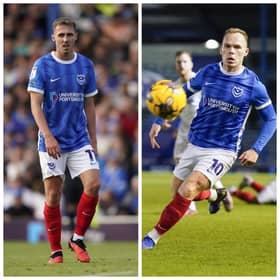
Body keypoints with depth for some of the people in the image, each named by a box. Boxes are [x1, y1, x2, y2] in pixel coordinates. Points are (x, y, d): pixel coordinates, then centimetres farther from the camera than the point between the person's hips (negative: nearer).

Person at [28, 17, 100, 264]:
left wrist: (93, 141, 9)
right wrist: (48, 136, -20)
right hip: (52, 140, -3)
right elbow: (35, 105, -9)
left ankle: (78, 239, 5)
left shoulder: (86, 66, 5)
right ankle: (56, 252, 9)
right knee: (53, 195, 0)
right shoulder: (42, 66, -5)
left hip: (80, 140, 3)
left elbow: (89, 106, 12)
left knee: (93, 185, -12)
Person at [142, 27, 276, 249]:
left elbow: (271, 119, 0)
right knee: (178, 191, 18)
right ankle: (217, 195, 47)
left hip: (222, 152, -5)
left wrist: (256, 150, -12)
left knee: (187, 191, -26)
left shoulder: (253, 85, -11)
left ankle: (154, 237, -17)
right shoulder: (208, 73, -2)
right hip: (194, 146, 5)